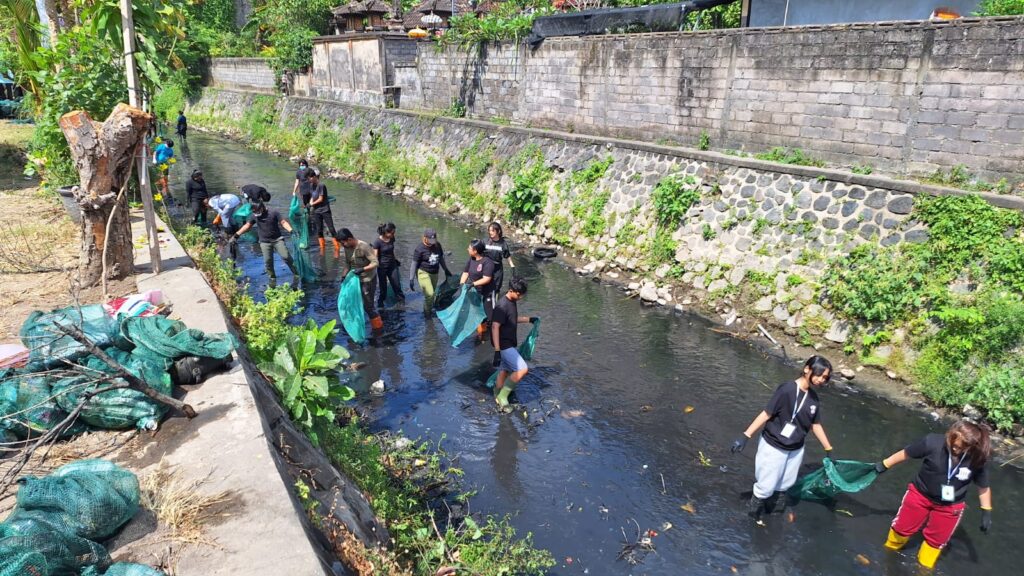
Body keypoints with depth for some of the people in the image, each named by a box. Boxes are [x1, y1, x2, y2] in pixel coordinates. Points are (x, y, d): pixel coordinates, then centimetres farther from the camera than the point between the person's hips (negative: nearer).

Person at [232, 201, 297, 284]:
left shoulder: (274, 213, -5)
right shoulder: (254, 216, 5)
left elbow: (283, 222, -9)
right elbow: (247, 225, 15)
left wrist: (290, 230, -27)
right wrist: (236, 235, 14)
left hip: (277, 239, -2)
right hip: (265, 242, 2)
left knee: (286, 257, -9)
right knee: (268, 261, -2)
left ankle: (296, 273, 5)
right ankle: (273, 278, 14)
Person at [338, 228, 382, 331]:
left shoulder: (364, 247, -25)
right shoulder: (347, 248, -3)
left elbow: (375, 263, -25)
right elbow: (347, 263, 8)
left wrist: (362, 269, -36)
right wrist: (344, 275, -5)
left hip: (368, 280, -7)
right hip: (355, 279, 7)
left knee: (368, 306, -4)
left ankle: (378, 328, 12)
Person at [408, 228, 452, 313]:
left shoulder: (437, 245, 1)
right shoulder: (420, 249, -15)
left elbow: (441, 258, 17)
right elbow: (414, 264, -12)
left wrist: (446, 270, 23)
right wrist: (411, 279, -15)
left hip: (434, 273, 6)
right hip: (423, 273, -6)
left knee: (432, 294, 11)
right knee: (429, 294, -16)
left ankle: (430, 310, 28)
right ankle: (427, 313, -1)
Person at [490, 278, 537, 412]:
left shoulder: (513, 302, 7)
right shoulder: (502, 306, -22)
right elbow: (495, 327, -26)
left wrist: (529, 319, 23)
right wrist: (497, 350, -30)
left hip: (510, 344, 9)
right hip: (504, 345, -9)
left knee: (504, 371, 15)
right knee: (522, 369, -13)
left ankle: (499, 398, 27)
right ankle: (502, 395, -3)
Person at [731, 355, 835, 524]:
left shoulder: (814, 398, -3)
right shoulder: (787, 390, -25)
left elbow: (816, 425, 9)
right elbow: (766, 414, -22)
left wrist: (828, 450, 15)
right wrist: (745, 436, -23)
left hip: (796, 450, 6)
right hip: (773, 447, -6)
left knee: (784, 485, 21)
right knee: (766, 485, 5)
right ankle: (755, 514, 31)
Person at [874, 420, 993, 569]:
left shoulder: (977, 460, -25)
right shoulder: (933, 442, -31)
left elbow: (983, 487, -6)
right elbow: (905, 453, -14)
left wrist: (987, 513, 0)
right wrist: (884, 465, -3)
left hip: (949, 506, 1)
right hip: (920, 494, -1)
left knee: (935, 540, 20)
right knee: (902, 527, 18)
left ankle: (924, 567, 48)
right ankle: (889, 551, 48)